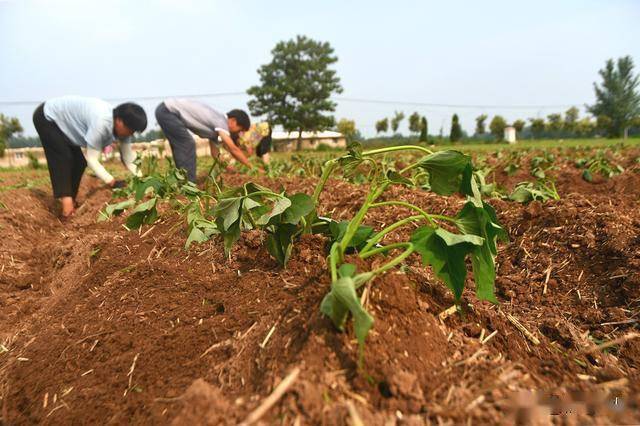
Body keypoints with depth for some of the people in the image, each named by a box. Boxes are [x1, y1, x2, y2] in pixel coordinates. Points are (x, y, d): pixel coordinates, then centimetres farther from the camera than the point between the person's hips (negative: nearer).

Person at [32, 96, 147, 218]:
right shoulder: (101, 122, -41)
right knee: (63, 160, -20)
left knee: (79, 163, 4)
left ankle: (71, 202, 12)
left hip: (62, 120, 8)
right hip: (47, 117, -8)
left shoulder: (121, 127, -16)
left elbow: (129, 159, -13)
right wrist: (112, 182, -43)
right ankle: (66, 200, -21)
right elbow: (92, 159, -37)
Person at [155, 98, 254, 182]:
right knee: (187, 145, -11)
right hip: (167, 111, -10)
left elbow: (215, 153, 16)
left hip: (164, 110, 10)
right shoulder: (221, 122, -17)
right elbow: (233, 149, -22)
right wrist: (252, 167, -17)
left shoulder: (216, 125, 11)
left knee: (181, 148, 14)